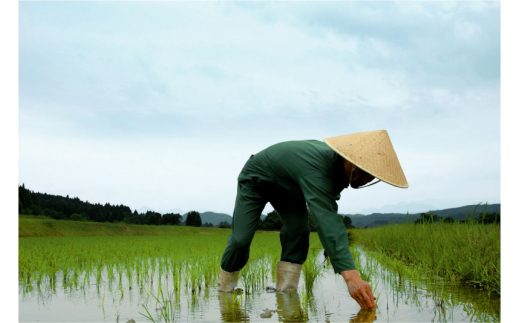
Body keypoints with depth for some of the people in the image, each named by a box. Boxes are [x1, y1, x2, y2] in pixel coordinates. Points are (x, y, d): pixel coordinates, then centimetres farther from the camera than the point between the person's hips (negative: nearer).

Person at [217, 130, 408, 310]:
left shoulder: (339, 162, -19)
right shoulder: (317, 169, -46)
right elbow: (327, 220, -57)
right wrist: (351, 276, -65)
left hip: (287, 186, 7)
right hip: (255, 179, -6)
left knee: (298, 229, -16)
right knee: (241, 238, -11)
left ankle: (286, 291, -10)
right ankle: (224, 290, 12)